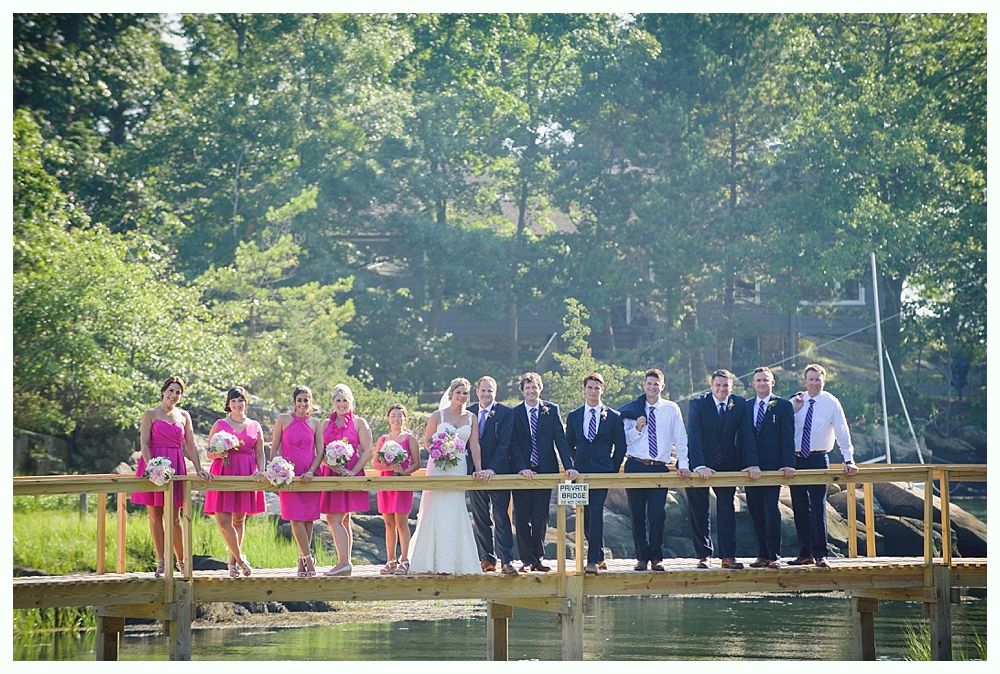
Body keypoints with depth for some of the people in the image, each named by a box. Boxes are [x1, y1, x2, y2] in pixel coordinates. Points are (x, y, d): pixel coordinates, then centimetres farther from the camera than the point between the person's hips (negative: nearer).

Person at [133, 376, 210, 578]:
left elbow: (191, 445, 12)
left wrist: (199, 469, 3)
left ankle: (181, 561, 12)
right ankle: (161, 563, 4)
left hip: (175, 466, 2)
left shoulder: (184, 416, 13)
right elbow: (144, 444, -5)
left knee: (174, 518, 1)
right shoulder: (151, 414, 2)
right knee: (155, 516, 0)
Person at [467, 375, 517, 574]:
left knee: (501, 518, -7)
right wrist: (471, 470, 0)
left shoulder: (505, 413, -3)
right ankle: (487, 558, 12)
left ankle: (506, 560, -9)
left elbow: (504, 444, -9)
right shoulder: (469, 413, 9)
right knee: (480, 519, 7)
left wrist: (492, 469, -17)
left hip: (498, 473, -4)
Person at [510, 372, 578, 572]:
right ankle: (527, 559, 7)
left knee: (541, 517, 3)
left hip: (545, 470, 1)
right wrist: (521, 468, -16)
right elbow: (513, 445, -3)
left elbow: (560, 439, 0)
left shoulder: (551, 410, 4)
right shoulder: (514, 414, 2)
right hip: (522, 471, 0)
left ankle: (538, 557, 13)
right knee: (522, 518, 1)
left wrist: (569, 466, -10)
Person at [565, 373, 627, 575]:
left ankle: (593, 560, -16)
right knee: (585, 515, 7)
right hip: (580, 472, 4)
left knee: (596, 513, -14)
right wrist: (575, 465, 9)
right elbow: (569, 444, 18)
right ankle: (599, 554, 24)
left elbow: (620, 446, 6)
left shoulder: (613, 417, 3)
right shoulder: (574, 416, 11)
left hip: (602, 472, -4)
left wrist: (613, 469, 1)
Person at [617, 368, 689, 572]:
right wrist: (637, 429, -13)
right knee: (637, 515, 3)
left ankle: (656, 558, 4)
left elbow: (680, 439, 5)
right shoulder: (632, 409, 5)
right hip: (635, 466, 1)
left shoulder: (671, 409, 5)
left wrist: (683, 464, -3)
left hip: (659, 468, -1)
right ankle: (642, 557, 12)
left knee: (657, 515, -7)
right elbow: (624, 439, 5)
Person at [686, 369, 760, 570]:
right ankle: (703, 556, 10)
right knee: (699, 512, 3)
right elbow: (694, 436, -19)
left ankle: (728, 556, 3)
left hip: (728, 465, 2)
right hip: (701, 466, -2)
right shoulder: (697, 404, -10)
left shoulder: (740, 404, -2)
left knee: (727, 510, 2)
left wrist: (752, 464, -19)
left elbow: (747, 435, -7)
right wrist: (700, 466, -30)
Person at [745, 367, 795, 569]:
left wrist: (789, 464, -14)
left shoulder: (783, 406, 2)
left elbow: (788, 437, -5)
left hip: (773, 467, -4)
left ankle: (774, 556, -3)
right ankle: (762, 555, 10)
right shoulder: (746, 406, 13)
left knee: (771, 512, -8)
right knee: (756, 512, 5)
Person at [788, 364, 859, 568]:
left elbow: (842, 432, -6)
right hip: (796, 459, 4)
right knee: (799, 508, 8)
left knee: (818, 507, -9)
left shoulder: (831, 403, -4)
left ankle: (820, 555, -8)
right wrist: (793, 410, -11)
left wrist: (848, 460, -12)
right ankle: (805, 553, 15)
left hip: (818, 459, -4)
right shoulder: (795, 402, 6)